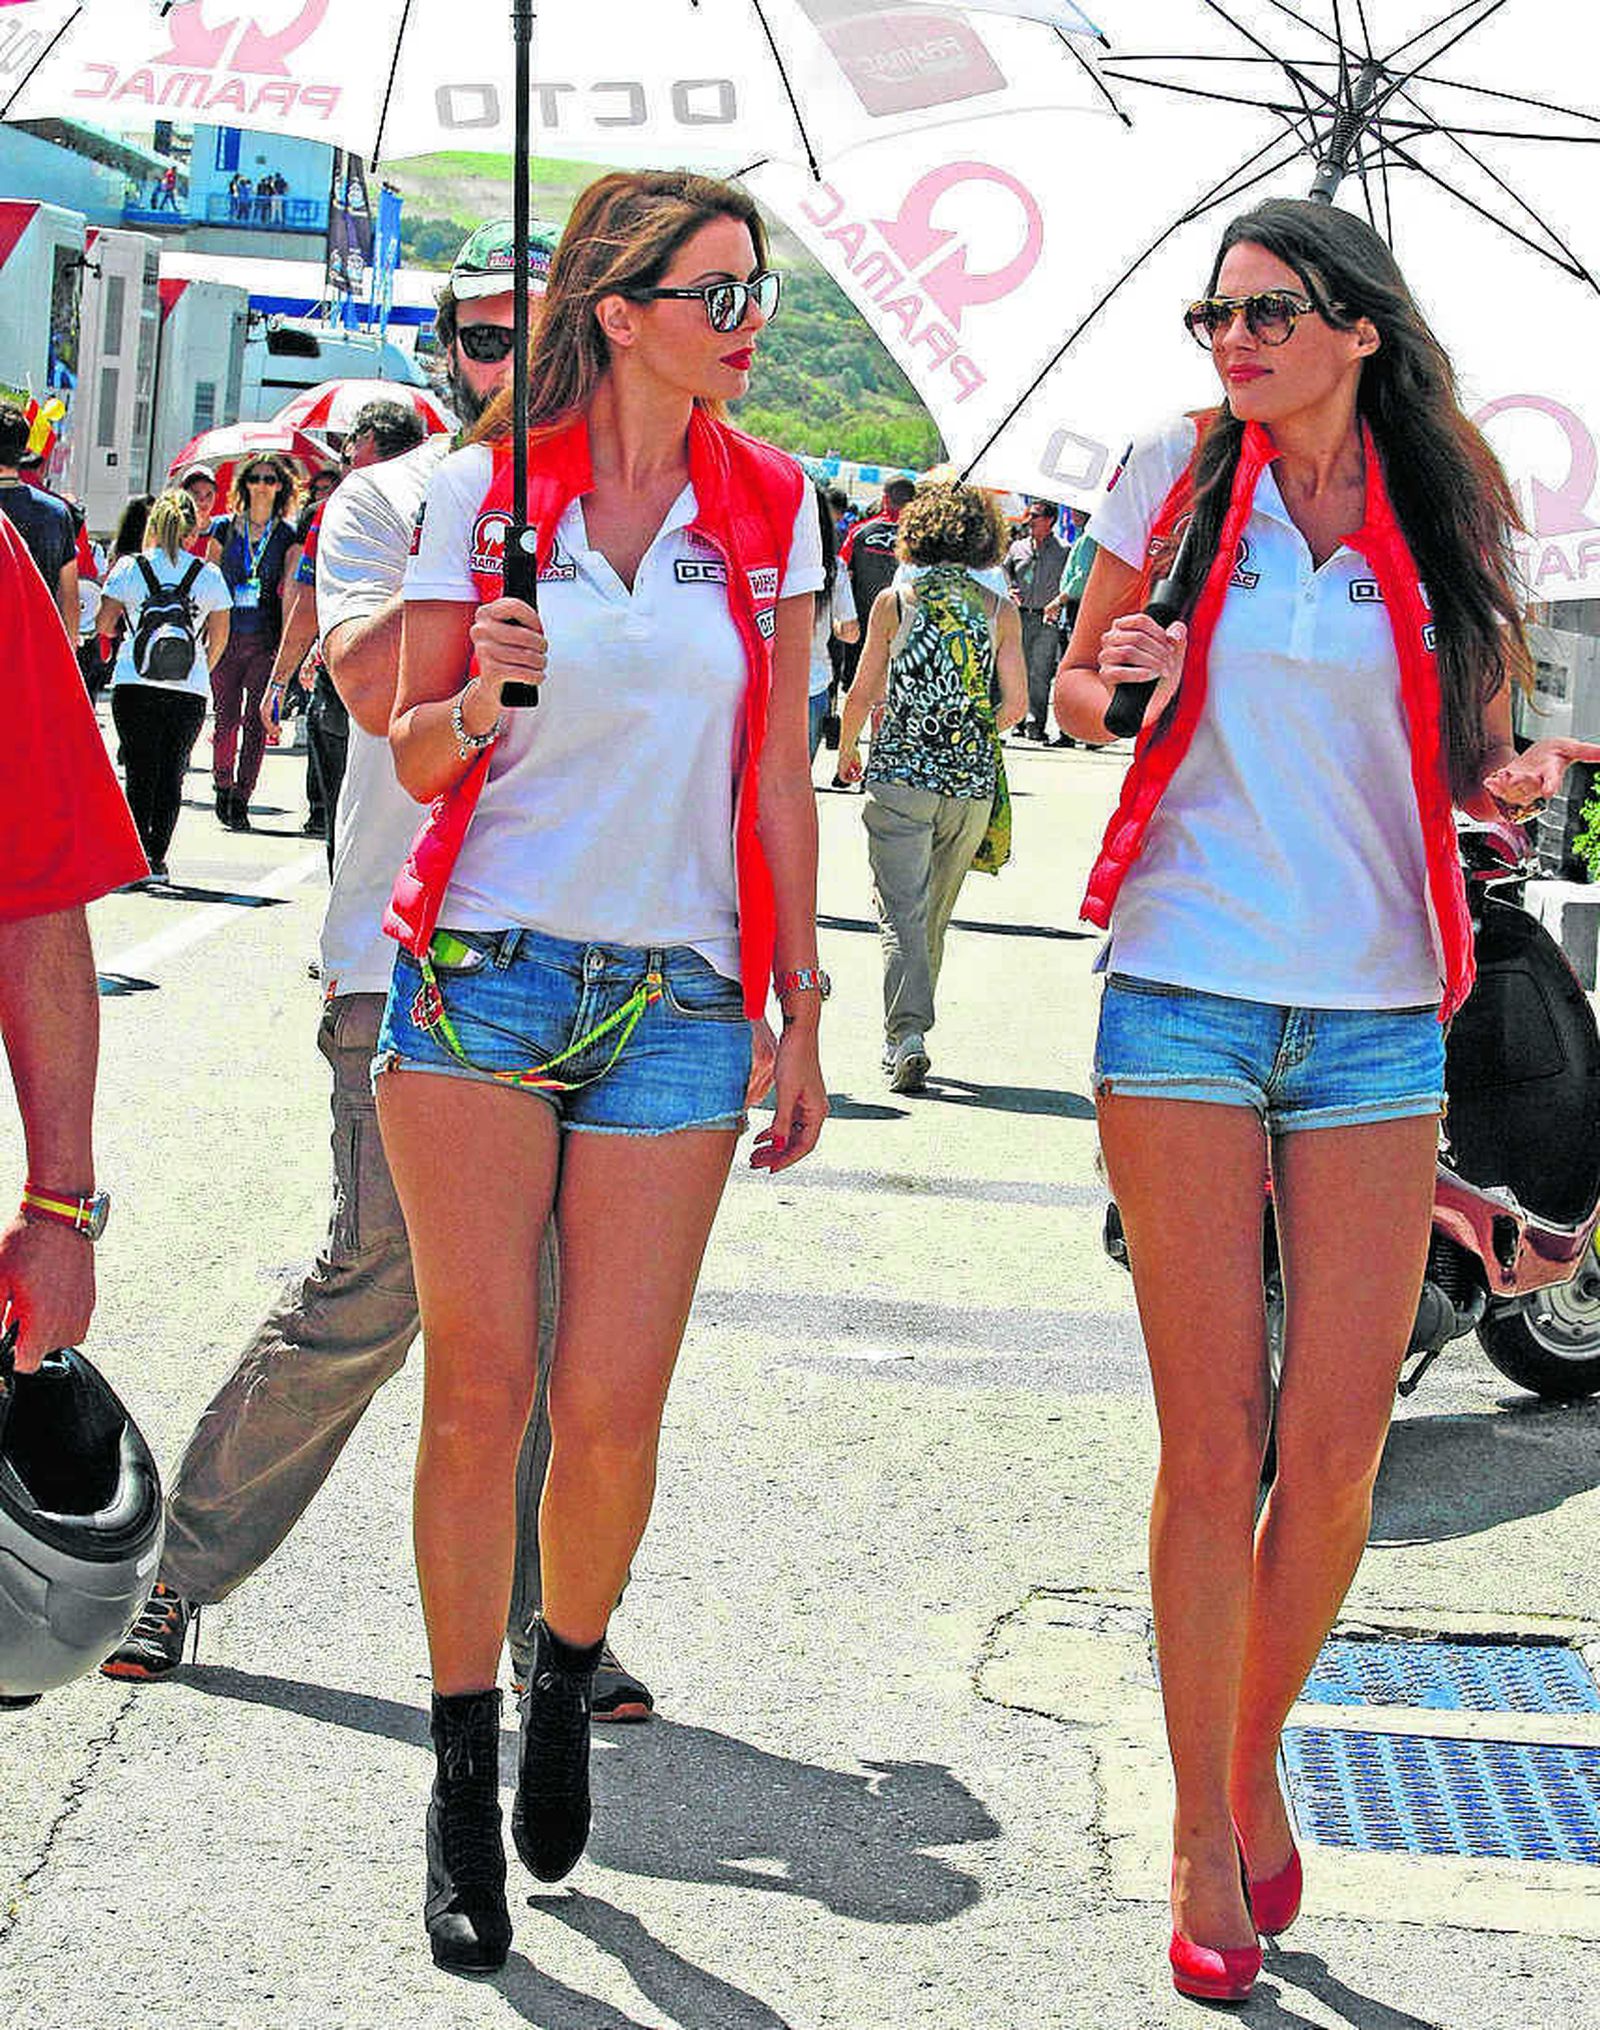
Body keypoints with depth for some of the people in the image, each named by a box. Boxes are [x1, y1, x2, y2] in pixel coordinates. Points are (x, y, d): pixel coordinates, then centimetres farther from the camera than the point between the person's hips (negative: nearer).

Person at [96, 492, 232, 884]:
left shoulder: (129, 568, 0)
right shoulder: (209, 575, 3)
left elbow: (104, 624, 2)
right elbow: (219, 638, 8)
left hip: (134, 686, -1)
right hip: (190, 691, 1)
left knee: (140, 773, 2)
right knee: (172, 774, 7)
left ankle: (138, 854, -8)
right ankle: (157, 858, 4)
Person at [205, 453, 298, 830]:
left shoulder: (288, 535, 7)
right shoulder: (225, 527, 8)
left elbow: (289, 591, 3)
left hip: (267, 639, -1)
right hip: (226, 636, 1)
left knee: (256, 722, -3)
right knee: (226, 718, 0)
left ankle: (240, 799, 3)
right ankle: (222, 786, 19)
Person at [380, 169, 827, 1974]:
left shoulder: (767, 507, 7)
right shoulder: (481, 490, 2)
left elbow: (777, 777, 10)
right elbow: (416, 755, 6)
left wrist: (801, 1018, 8)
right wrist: (484, 696, -17)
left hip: (676, 998, 1)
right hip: (479, 977, -1)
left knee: (611, 1410, -3)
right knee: (478, 1390, -3)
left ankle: (566, 1680, 26)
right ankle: (463, 1783, 10)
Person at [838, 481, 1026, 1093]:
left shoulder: (895, 601, -1)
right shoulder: (1000, 610, 3)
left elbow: (862, 693, 0)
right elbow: (1015, 704, 2)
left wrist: (847, 749, 19)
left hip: (899, 773, -2)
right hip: (973, 781, 2)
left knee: (902, 912, -4)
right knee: (935, 914, 16)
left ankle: (907, 1036, -20)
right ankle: (907, 1034, 25)